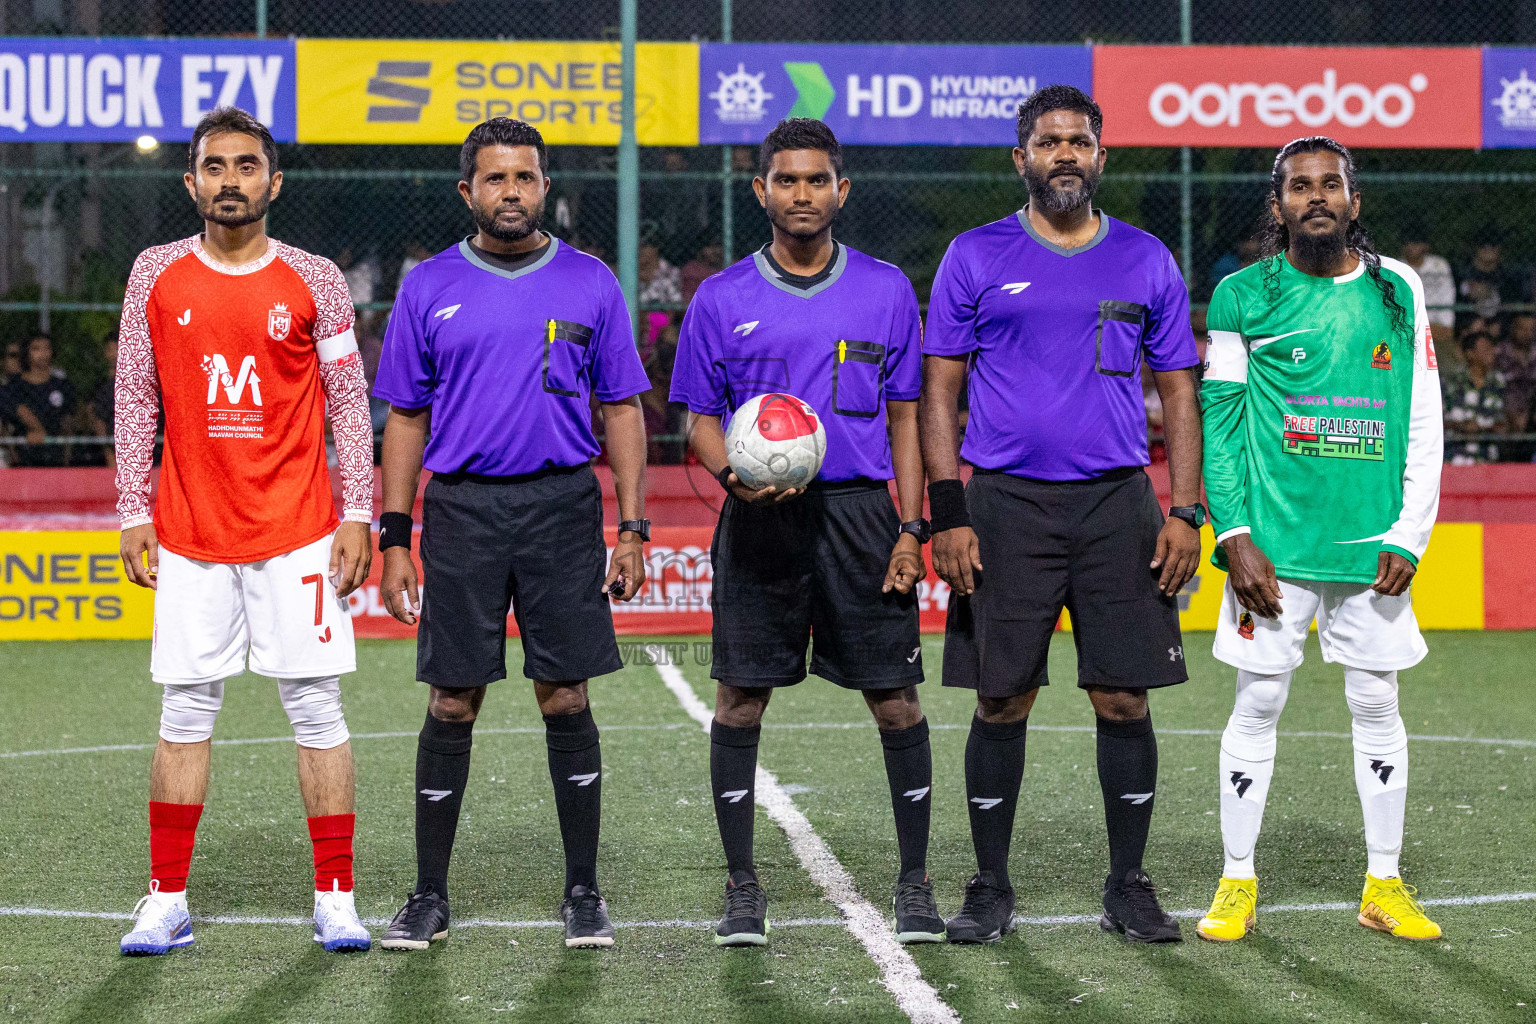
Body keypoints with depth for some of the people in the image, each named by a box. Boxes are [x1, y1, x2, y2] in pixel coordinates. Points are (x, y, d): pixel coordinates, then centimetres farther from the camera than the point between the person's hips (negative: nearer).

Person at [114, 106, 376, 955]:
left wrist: (357, 516, -3)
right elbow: (135, 400, 8)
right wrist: (133, 514, 3)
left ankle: (335, 899, 6)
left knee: (316, 707, 0)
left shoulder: (314, 281, 1)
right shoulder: (156, 275, 5)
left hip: (297, 532, -1)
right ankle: (166, 901, 10)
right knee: (185, 710, 3)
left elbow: (350, 403, 3)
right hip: (190, 534, 1)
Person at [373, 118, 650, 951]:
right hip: (460, 509, 0)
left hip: (562, 507, 0)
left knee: (566, 700, 2)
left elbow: (621, 409, 8)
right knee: (452, 706, 2)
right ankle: (429, 896, 10)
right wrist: (393, 542, 2)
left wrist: (632, 527, 0)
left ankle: (583, 893, 12)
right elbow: (405, 418, 8)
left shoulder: (589, 284, 5)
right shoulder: (429, 288, 6)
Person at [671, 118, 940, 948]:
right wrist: (733, 474, -12)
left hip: (859, 509, 0)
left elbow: (905, 418, 9)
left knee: (895, 699, -1)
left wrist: (911, 528, 1)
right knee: (740, 699, 0)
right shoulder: (723, 299, 6)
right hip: (759, 520, 0)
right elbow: (701, 417, 10)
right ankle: (742, 887, 12)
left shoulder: (886, 290, 7)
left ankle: (915, 882, 11)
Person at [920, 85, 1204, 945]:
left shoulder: (1146, 261, 9)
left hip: (1117, 502, 1)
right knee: (1002, 701, 1)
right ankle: (992, 889, 11)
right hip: (1004, 503, -1)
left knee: (1124, 698, 0)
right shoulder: (977, 258, 5)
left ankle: (1129, 888, 12)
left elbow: (1179, 391, 11)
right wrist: (947, 515, -5)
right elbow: (939, 391, 4)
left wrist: (1187, 512, 1)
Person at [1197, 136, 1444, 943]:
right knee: (1257, 701, 1)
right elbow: (1218, 422, 0)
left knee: (1376, 703, 6)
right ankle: (1238, 883, 11)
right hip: (1274, 541, -2)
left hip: (1373, 544, 2)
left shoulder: (1397, 292, 6)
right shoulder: (1243, 297, 1)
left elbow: (1424, 423, 7)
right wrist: (1234, 536, -8)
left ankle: (1384, 885, 15)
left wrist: (1408, 537, -1)